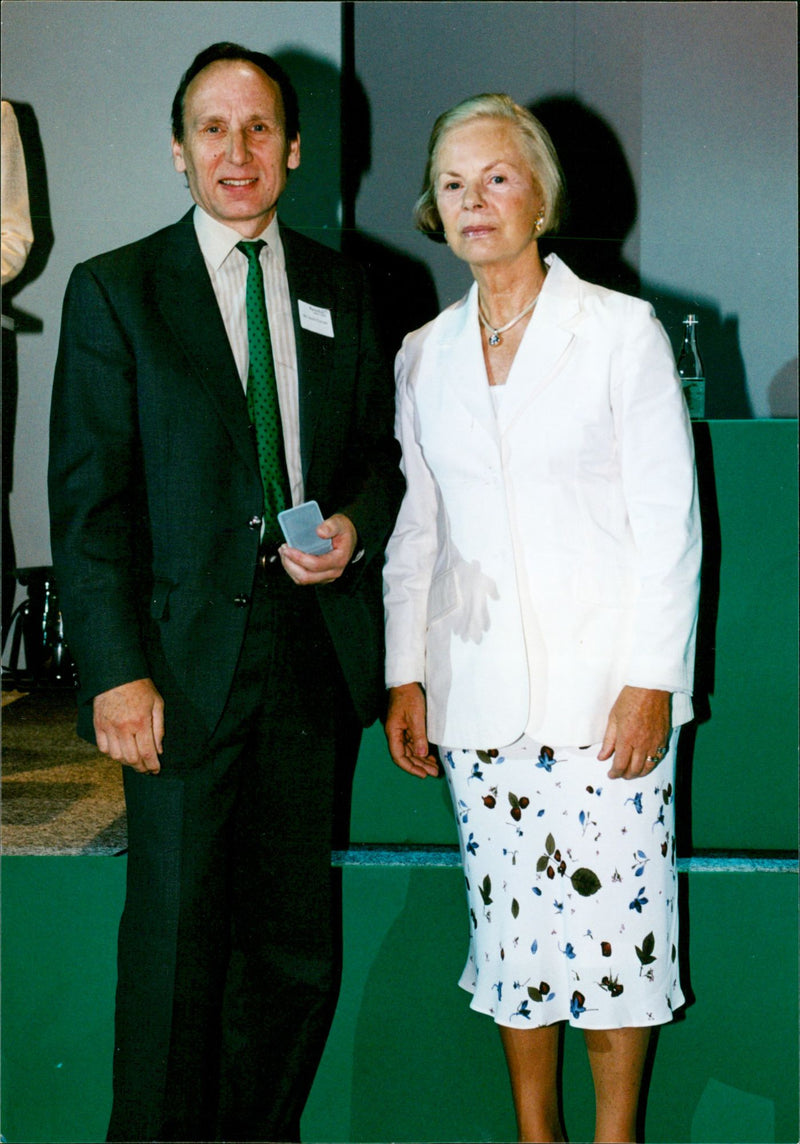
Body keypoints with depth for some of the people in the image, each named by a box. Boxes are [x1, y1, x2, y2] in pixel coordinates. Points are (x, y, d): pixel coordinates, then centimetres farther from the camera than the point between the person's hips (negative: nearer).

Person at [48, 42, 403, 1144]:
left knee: (299, 940, 10)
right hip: (185, 659, -3)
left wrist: (357, 528, -3)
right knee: (176, 940, 2)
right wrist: (117, 672, -12)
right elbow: (87, 500, -4)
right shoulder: (114, 291, 1)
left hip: (315, 654, 4)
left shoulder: (341, 289, 12)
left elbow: (382, 448, 20)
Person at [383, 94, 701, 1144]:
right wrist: (405, 677, 9)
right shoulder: (424, 355, 10)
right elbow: (417, 527, 14)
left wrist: (652, 679, -10)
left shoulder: (623, 331, -2)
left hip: (604, 682, -3)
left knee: (612, 917, 0)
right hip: (479, 688, 3)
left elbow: (668, 518, -4)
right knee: (512, 921, 8)